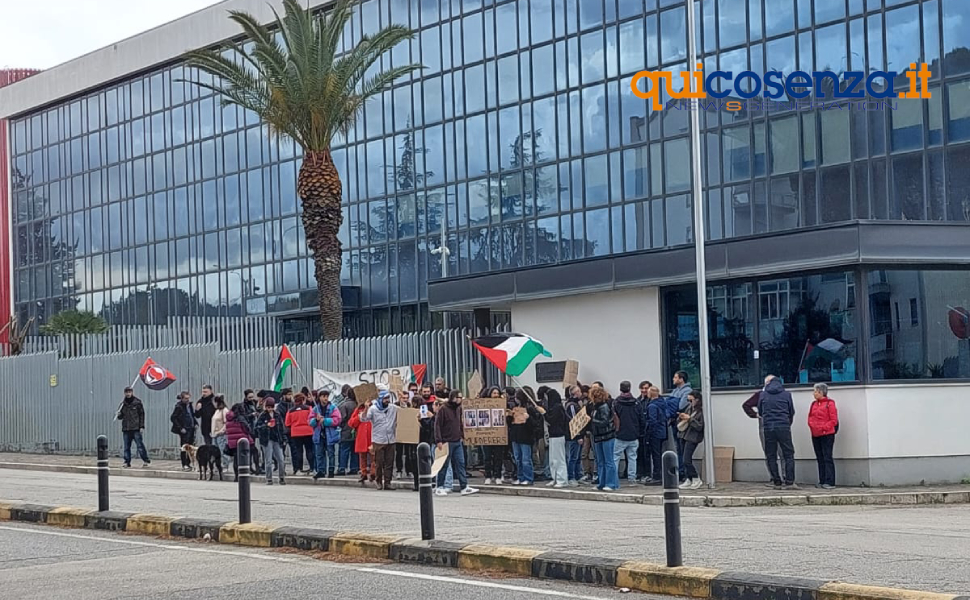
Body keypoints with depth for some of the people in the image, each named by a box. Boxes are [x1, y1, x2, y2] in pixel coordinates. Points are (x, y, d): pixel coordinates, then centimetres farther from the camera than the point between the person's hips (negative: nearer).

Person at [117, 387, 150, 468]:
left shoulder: (137, 402, 1)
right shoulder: (123, 404, 11)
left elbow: (142, 415, 2)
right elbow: (120, 416, 18)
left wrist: (141, 426, -5)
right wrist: (119, 415, -7)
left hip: (136, 428, -4)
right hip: (126, 428, 4)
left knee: (140, 445, -7)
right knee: (126, 447, 5)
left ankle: (146, 460, -1)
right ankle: (127, 462, 10)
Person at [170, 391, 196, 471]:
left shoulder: (189, 405, 11)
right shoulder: (179, 407, -11)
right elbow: (173, 418, -13)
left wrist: (195, 424, 7)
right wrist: (180, 428, -16)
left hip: (191, 429, 7)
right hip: (184, 430, -7)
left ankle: (188, 464, 18)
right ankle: (184, 465, 2)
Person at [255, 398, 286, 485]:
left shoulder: (277, 414, 8)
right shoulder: (263, 416, -2)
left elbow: (281, 426, 14)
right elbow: (257, 426, -7)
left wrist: (283, 437, 9)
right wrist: (266, 425, -23)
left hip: (277, 439, 3)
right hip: (267, 440, -3)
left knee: (280, 459, -1)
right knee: (269, 461, -2)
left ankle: (282, 478, 12)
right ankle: (269, 479, 5)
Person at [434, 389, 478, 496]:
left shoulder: (458, 408, 10)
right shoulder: (443, 409, -11)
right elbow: (437, 425, -13)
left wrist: (462, 435, 14)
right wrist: (439, 440, -17)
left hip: (457, 441, 6)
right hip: (446, 442, -6)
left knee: (460, 463, 3)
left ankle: (464, 487, 2)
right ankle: (440, 487, 12)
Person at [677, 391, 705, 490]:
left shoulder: (701, 411, -10)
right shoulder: (689, 408, 13)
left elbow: (700, 426, -15)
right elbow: (679, 423, 18)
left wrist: (689, 419, -18)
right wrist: (681, 417, -3)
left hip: (693, 438, -8)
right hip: (684, 436, 8)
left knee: (686, 460, -12)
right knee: (687, 460, 9)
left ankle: (696, 480, 0)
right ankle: (689, 480, 16)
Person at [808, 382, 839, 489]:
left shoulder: (829, 403, -6)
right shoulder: (814, 404, 14)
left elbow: (834, 420, -8)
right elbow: (810, 418, 17)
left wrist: (823, 428, -16)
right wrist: (812, 426, -2)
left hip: (827, 435, -7)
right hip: (815, 435, 7)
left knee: (827, 458, -7)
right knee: (820, 458, 9)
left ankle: (830, 482, -7)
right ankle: (822, 481, 13)